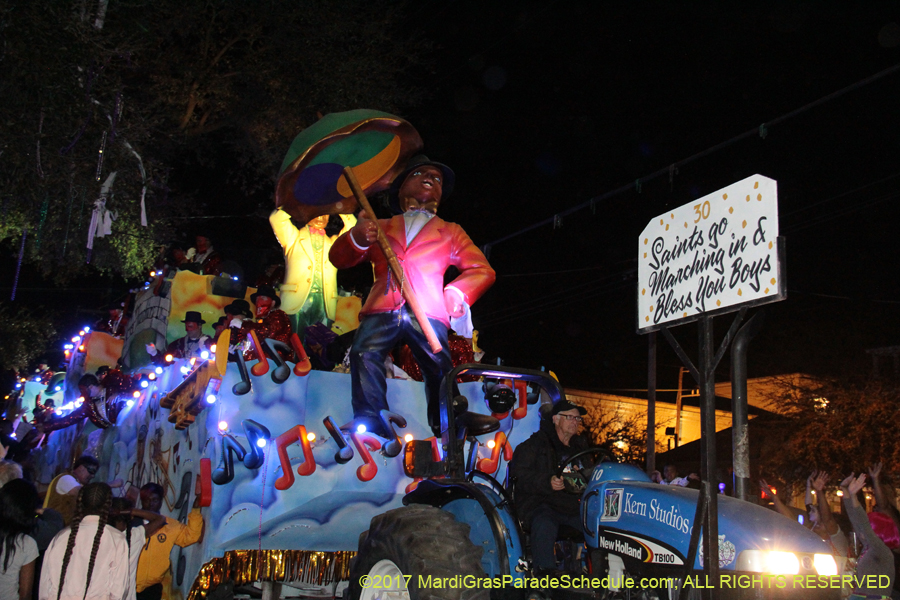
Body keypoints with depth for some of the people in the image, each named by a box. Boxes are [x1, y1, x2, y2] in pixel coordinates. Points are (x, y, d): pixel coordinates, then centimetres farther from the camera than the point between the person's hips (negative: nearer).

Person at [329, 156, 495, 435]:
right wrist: (356, 238, -2)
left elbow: (482, 270, 21)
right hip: (381, 310, 1)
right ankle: (371, 429, -28)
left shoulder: (451, 232, 30)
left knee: (439, 367, -24)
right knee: (365, 354, -27)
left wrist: (456, 294, -1)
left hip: (428, 312, 0)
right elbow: (338, 259, 23)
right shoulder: (381, 227, 31)